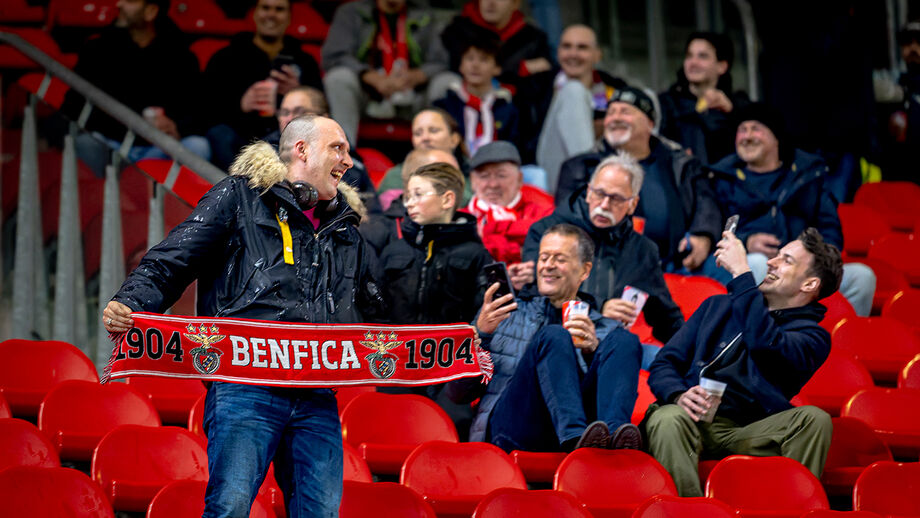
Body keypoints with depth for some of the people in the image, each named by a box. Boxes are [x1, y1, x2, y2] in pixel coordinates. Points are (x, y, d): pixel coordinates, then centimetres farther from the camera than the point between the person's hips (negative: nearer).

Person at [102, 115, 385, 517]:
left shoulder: (346, 231, 26)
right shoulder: (240, 197, 9)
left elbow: (370, 315, 34)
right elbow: (167, 265, 2)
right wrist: (128, 303, -17)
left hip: (318, 399, 5)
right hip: (245, 389, -5)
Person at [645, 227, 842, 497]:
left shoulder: (813, 336, 10)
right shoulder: (718, 306, 24)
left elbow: (765, 344, -15)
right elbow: (664, 363, 18)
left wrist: (741, 272, -9)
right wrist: (678, 396, -7)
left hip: (745, 434, -2)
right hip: (692, 419, 2)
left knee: (815, 419, -28)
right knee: (668, 420, -34)